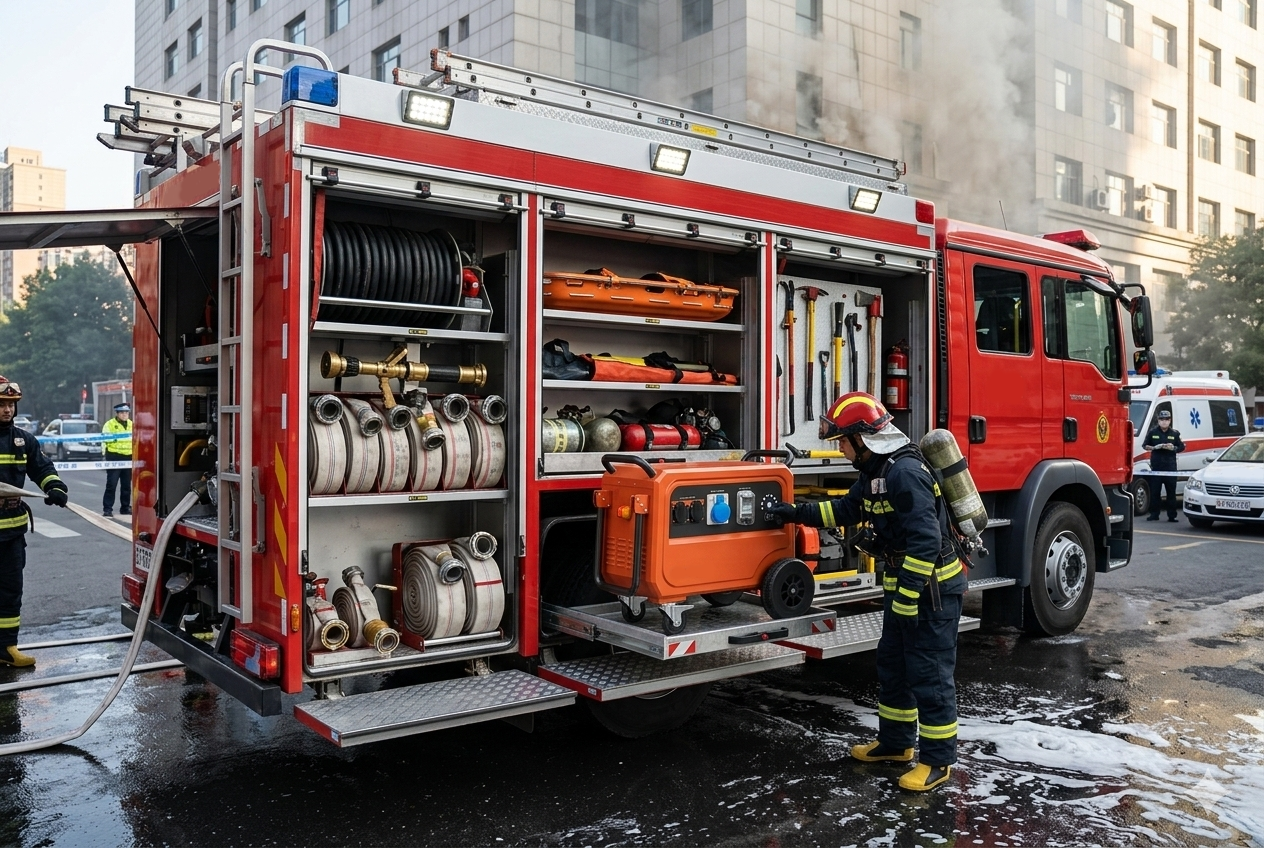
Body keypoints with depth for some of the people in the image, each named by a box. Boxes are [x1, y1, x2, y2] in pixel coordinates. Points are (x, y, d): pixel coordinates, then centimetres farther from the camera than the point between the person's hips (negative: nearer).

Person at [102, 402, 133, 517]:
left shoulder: (131, 424, 14)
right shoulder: (110, 424, -3)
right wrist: (113, 438, -29)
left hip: (128, 457, 5)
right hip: (114, 457, -5)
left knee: (126, 485, 11)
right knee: (111, 484, -5)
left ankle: (125, 507, 21)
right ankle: (107, 508, -2)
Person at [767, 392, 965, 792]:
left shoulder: (905, 471, -23)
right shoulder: (876, 470, 10)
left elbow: (925, 539, -27)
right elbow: (845, 509, 24)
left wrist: (908, 594, -26)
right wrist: (796, 512, 21)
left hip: (932, 587, -11)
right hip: (903, 584, 11)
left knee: (929, 674, -2)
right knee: (892, 666, 18)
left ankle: (938, 759, 10)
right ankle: (895, 743, 32)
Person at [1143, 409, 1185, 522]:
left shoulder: (1175, 433, 7)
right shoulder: (1152, 432, 5)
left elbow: (1181, 447, 10)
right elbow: (1144, 446, 7)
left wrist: (1173, 448, -10)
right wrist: (1153, 448, -12)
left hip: (1170, 467, 1)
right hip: (1156, 466, -1)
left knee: (1171, 492, 2)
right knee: (1154, 492, 0)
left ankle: (1172, 516, 6)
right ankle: (1154, 515, 7)